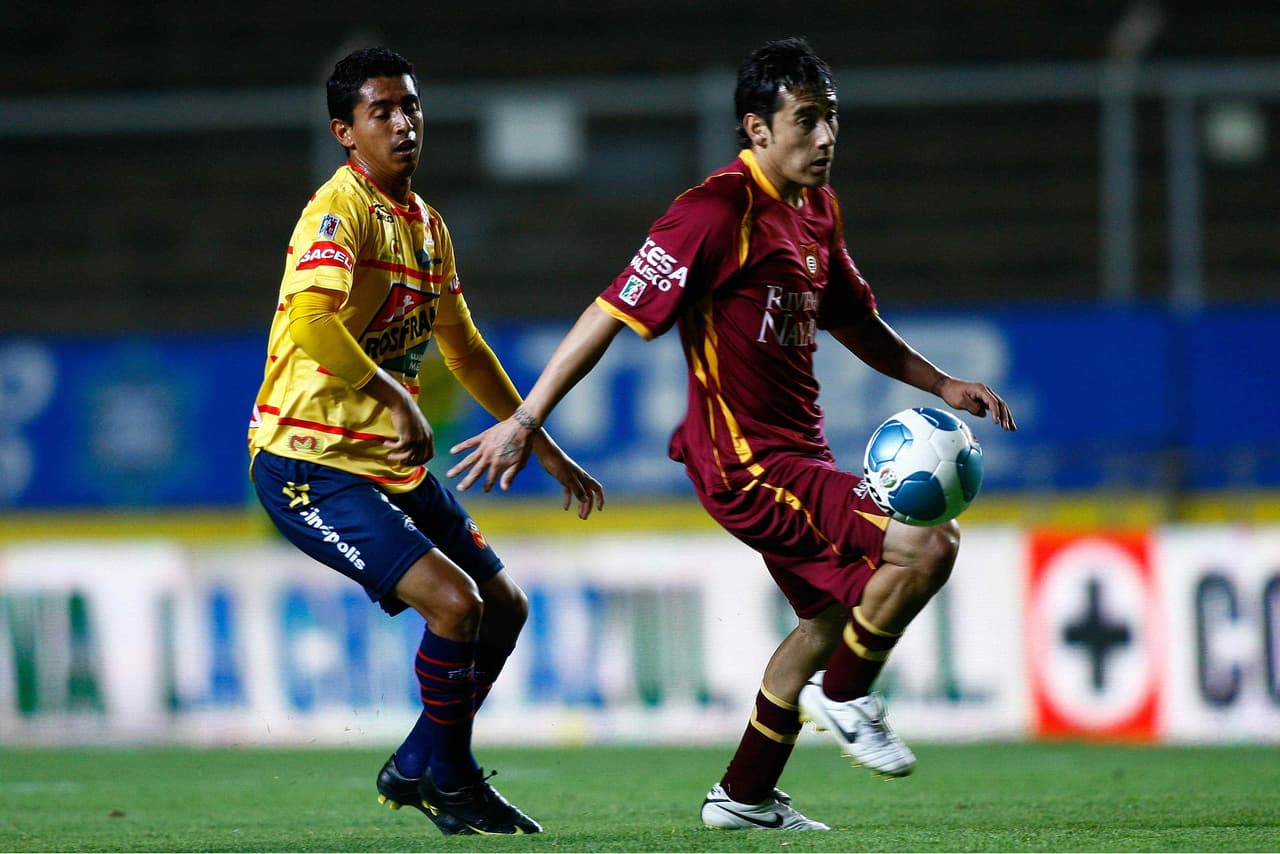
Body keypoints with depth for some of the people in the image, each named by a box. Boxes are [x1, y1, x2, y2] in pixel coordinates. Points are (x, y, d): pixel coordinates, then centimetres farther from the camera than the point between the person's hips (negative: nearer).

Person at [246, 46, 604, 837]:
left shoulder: (426, 224, 12)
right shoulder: (340, 211, -16)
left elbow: (465, 351, 24)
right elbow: (311, 319, -35)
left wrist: (544, 448, 25)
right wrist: (400, 401, -32)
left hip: (392, 461, 9)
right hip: (309, 464, -9)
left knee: (504, 607, 12)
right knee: (453, 601, -20)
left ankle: (417, 769, 27)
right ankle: (449, 781, 1)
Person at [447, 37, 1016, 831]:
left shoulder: (816, 209, 10)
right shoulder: (719, 213, -19)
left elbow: (855, 322, 25)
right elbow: (616, 312, -19)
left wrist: (942, 385, 17)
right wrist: (525, 421, -21)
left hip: (796, 454, 10)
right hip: (747, 463, -10)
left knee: (831, 611, 23)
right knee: (925, 547, -20)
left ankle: (745, 796, 33)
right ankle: (843, 696, 3)